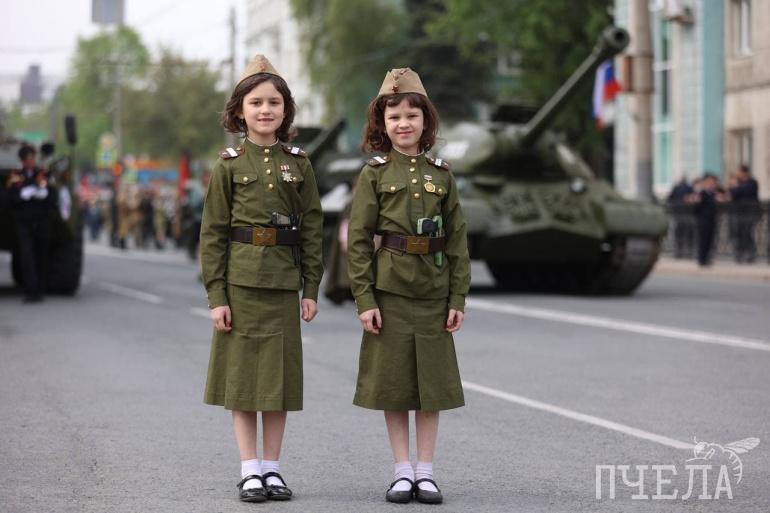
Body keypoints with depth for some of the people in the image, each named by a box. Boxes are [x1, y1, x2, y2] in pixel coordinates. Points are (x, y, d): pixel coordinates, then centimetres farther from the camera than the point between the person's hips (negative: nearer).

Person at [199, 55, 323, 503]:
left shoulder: (298, 164, 5)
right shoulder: (229, 165, -1)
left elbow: (313, 229, 6)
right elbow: (213, 233, -2)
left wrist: (311, 289, 1)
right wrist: (216, 295, -8)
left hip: (283, 283, 2)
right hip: (241, 281, -2)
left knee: (280, 375, 6)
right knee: (243, 374, 2)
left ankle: (272, 467, 15)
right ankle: (250, 470, 8)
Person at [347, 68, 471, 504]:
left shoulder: (441, 174, 6)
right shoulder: (374, 174, -1)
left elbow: (457, 240, 6)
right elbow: (358, 239, -4)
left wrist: (458, 299, 0)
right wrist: (364, 299, -10)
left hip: (433, 292, 2)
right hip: (389, 292, -2)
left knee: (432, 383, 4)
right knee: (393, 383, 3)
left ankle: (426, 472, 12)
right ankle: (403, 472, 12)